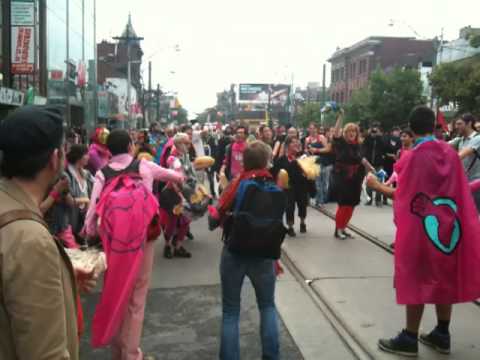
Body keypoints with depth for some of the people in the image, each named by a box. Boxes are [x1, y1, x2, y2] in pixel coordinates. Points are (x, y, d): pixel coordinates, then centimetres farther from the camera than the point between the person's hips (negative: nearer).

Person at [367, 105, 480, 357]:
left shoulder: (413, 157, -13)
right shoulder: (450, 152, 3)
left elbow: (402, 196, -11)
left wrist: (377, 186, 2)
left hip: (421, 228, -5)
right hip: (449, 225, 5)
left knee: (417, 280, 3)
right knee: (444, 278, 14)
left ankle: (409, 339, 12)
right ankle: (442, 335, 25)